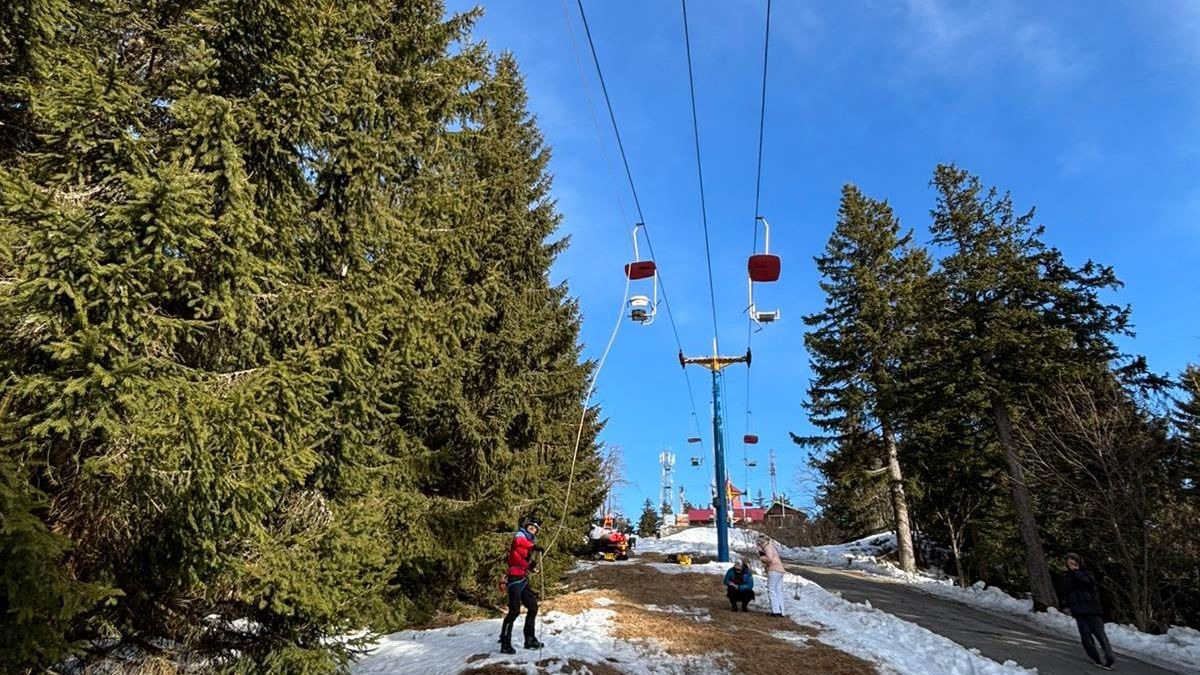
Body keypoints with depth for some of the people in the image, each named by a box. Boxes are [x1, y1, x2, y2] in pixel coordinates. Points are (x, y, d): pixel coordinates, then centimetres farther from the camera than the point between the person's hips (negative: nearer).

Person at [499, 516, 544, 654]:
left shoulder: (529, 542, 21)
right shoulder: (520, 535, -5)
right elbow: (518, 541, -31)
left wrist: (532, 566, -3)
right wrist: (533, 546, -44)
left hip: (523, 579, 9)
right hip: (515, 578, -9)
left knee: (533, 607, 13)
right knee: (514, 610, -13)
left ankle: (530, 639, 24)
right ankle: (505, 644, -6)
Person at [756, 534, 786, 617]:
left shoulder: (768, 547, -5)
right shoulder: (772, 547, 25)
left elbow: (769, 559, -19)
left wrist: (761, 557, -5)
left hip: (774, 570, -9)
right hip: (780, 570, 9)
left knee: (771, 590, -8)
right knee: (778, 591, 7)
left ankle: (776, 610, -13)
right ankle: (781, 611, 4)